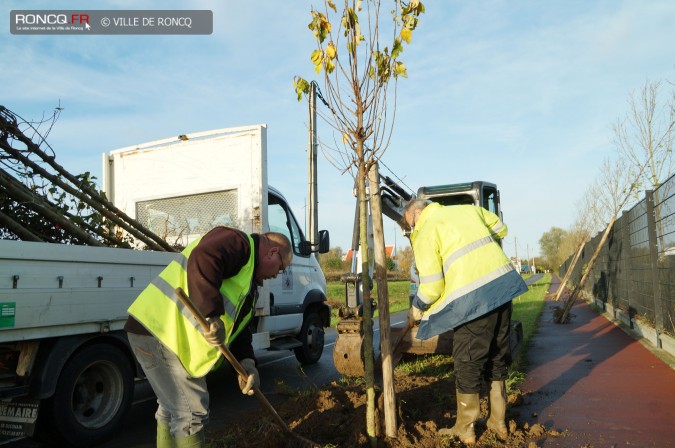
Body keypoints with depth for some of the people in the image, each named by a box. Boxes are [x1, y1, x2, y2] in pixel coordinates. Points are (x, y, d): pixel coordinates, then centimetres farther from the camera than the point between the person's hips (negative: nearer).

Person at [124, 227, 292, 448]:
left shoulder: (249, 284, 21)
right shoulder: (239, 243, -11)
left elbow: (238, 327, 15)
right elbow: (202, 261, -32)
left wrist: (246, 363, -2)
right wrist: (212, 316, -36)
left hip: (173, 337, 11)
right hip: (159, 329, -11)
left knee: (173, 408, 24)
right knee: (192, 412, -5)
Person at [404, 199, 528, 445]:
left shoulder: (425, 233, -2)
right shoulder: (468, 209, 18)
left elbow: (431, 287, -7)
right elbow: (500, 229, 30)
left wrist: (416, 310, 11)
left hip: (473, 298, -7)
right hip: (504, 284, 7)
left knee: (468, 364, 7)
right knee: (497, 358, 19)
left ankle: (464, 430, 21)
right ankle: (498, 422, 33)